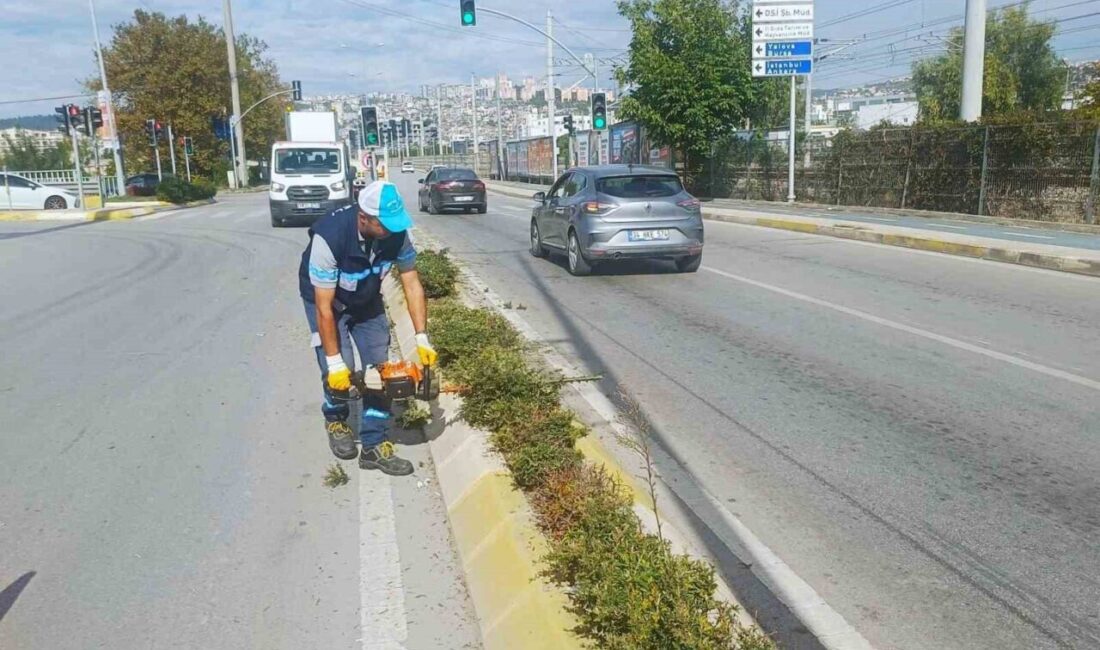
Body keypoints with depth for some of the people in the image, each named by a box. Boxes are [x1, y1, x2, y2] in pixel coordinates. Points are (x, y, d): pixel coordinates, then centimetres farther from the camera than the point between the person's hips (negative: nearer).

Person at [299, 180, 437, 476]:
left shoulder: (396, 232, -25)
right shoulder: (330, 237, -38)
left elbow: (412, 284, -16)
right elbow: (325, 308, -32)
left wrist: (422, 338, -20)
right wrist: (334, 362, -28)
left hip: (367, 300, 4)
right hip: (326, 300, -4)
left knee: (379, 367, -4)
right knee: (341, 369, -13)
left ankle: (375, 446, 4)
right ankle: (335, 420, 20)